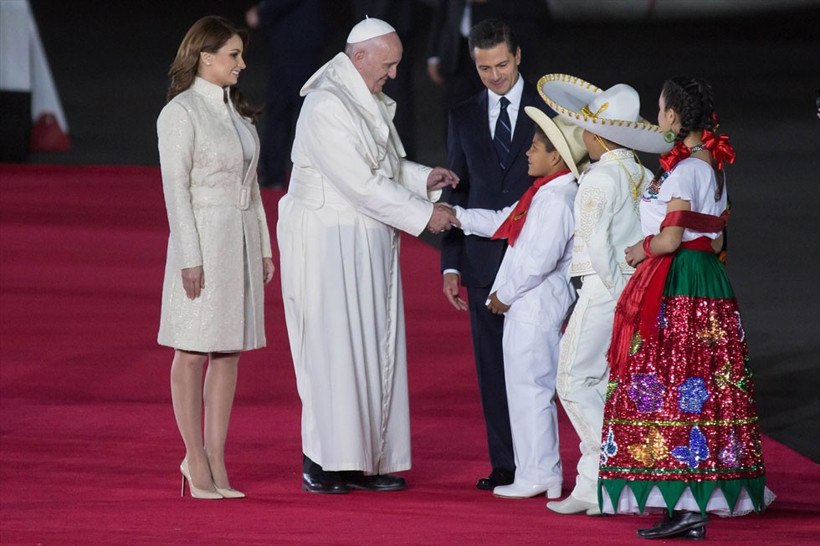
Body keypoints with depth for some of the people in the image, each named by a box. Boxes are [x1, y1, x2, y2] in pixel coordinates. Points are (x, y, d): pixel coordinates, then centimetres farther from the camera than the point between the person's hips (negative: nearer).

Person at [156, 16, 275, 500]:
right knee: (194, 351, -2)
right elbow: (176, 187, -12)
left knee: (230, 350, 6)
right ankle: (196, 459, 4)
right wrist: (190, 257, -17)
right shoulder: (181, 113, -9)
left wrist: (264, 247, 15)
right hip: (203, 236, -7)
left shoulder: (236, 111, 14)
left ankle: (216, 459, 9)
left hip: (243, 237, 7)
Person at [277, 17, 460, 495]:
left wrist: (423, 177, 5)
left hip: (368, 242, 9)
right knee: (333, 348, -8)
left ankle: (365, 459, 11)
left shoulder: (369, 101, 12)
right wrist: (424, 215, -17)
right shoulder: (327, 106, -18)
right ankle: (321, 465, -3)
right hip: (331, 242, -9)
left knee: (374, 348, 8)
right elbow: (362, 183, -21)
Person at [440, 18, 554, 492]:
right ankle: (504, 465, 8)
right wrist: (451, 264, 7)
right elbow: (457, 193, 13)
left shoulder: (551, 109, 2)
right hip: (484, 260, 3)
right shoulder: (464, 118, 12)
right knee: (493, 368, 4)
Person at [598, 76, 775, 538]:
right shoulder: (714, 165, 13)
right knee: (703, 389, 8)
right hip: (710, 281, 9)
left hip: (675, 289, -9)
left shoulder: (683, 168, -14)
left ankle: (686, 507, -10)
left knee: (673, 386, -7)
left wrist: (636, 252, -1)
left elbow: (669, 239, -18)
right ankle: (697, 504, 9)